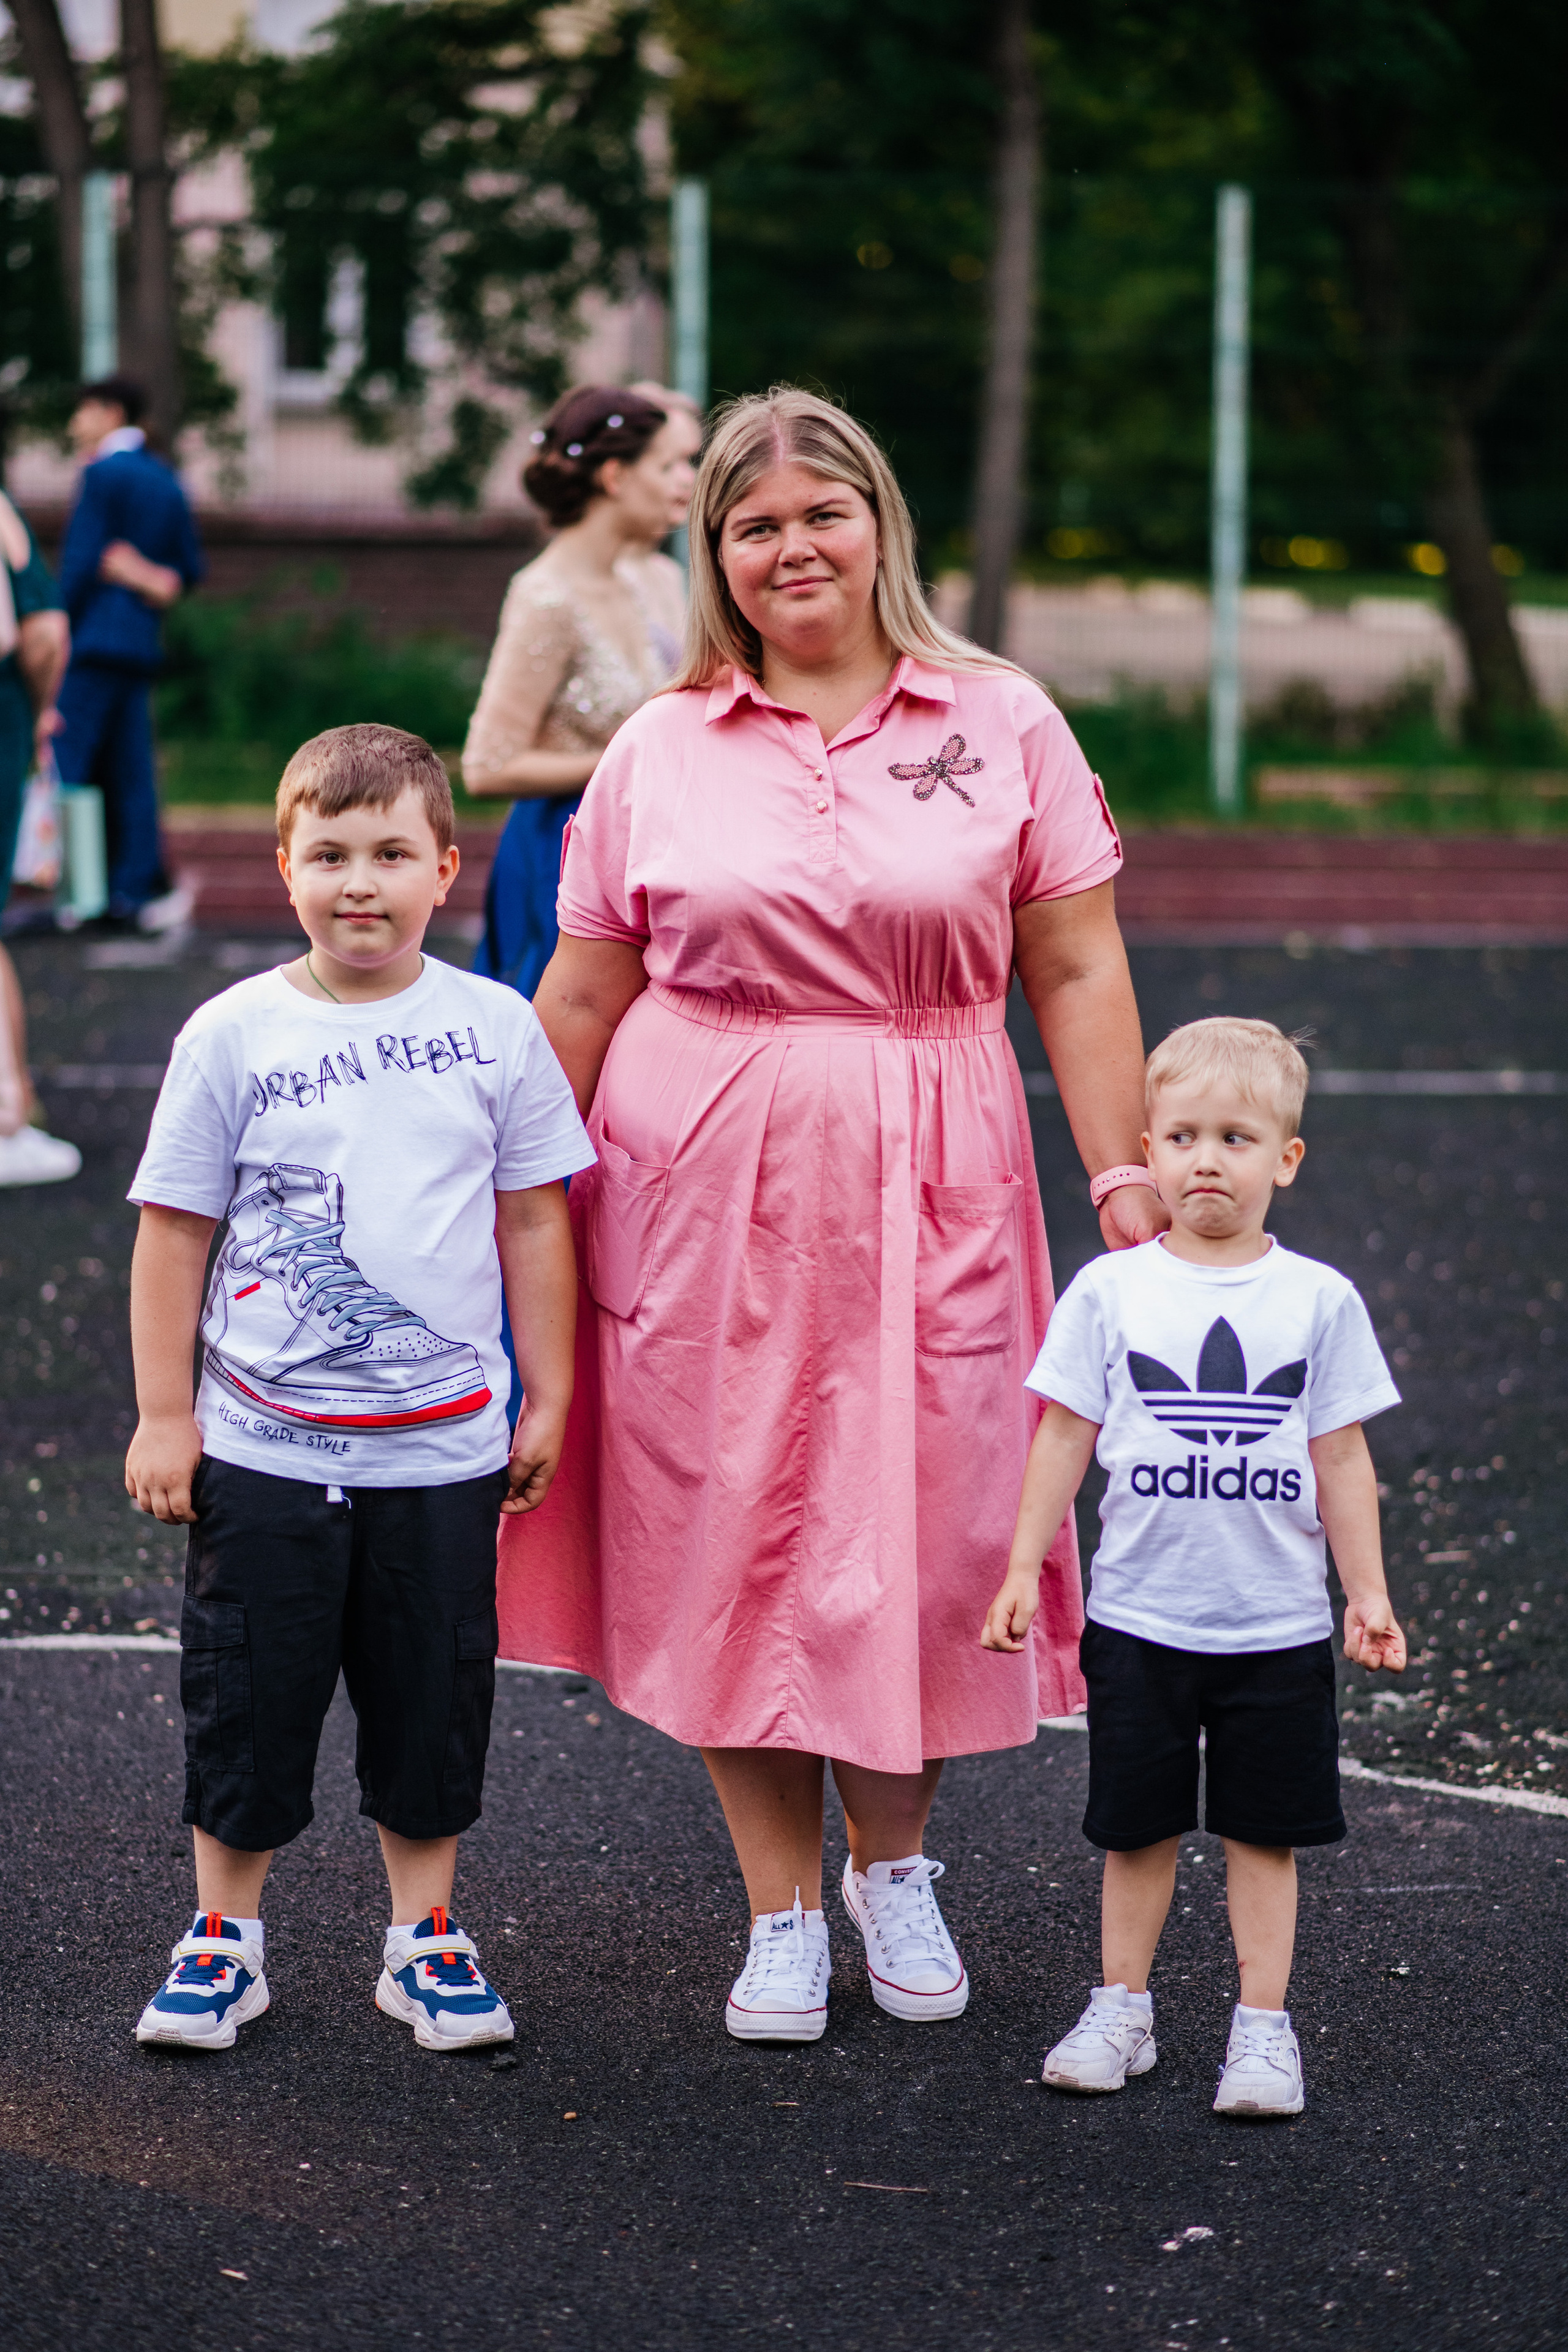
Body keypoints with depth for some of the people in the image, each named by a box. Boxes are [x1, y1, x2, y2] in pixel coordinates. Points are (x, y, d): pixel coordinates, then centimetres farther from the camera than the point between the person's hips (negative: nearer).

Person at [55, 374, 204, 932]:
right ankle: (135, 891, 5)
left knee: (68, 764, -8)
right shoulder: (165, 479, 17)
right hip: (142, 644, 8)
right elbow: (190, 567, 17)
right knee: (129, 773, 7)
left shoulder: (104, 473, -8)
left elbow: (82, 561, -12)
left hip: (95, 636, -8)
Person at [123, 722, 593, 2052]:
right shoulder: (235, 1036, -4)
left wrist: (549, 1400, 8)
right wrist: (164, 1417, 0)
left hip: (443, 1445, 1)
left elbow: (533, 1221, 7)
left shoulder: (496, 1030, -1)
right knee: (249, 1695, 7)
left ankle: (425, 1939, 24)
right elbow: (175, 1231, 1)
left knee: (434, 1696, 9)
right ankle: (225, 1934, 23)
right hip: (267, 1442, -1)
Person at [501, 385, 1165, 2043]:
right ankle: (782, 1908, 18)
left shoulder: (1002, 724, 2)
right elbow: (582, 998, 9)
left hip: (925, 1185, 0)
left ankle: (894, 1862, 27)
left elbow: (1076, 972, 2)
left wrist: (1128, 1183, -4)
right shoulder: (659, 750, 4)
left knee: (920, 1525, 2)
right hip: (702, 1187, 1)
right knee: (728, 1533, 3)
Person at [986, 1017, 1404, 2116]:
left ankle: (1264, 2024, 12)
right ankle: (1122, 2007, 21)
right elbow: (1065, 1435, 3)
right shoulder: (1110, 1290, -2)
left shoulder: (1319, 1300, -1)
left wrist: (1368, 1592, 2)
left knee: (1265, 1832, 5)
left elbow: (1342, 1458, 3)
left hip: (1279, 1624, 0)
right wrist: (1025, 1567, 0)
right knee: (1139, 1827, 9)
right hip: (1140, 1616, 0)